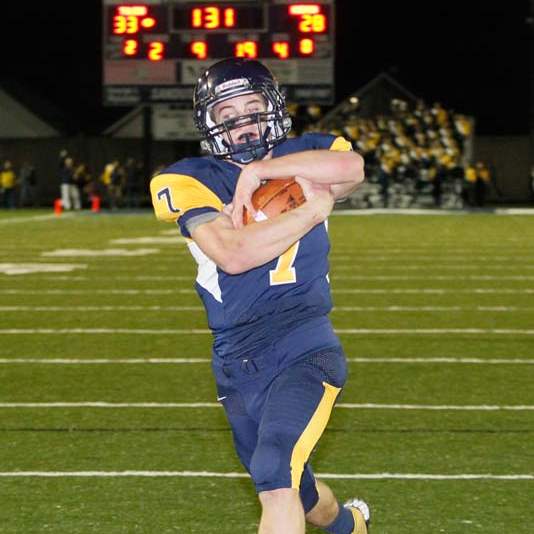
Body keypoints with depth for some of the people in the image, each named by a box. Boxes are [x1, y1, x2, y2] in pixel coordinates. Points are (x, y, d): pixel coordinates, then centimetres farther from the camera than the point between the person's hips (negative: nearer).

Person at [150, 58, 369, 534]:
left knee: (274, 470, -27)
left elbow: (351, 169, -21)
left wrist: (258, 172, -18)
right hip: (237, 365, 3)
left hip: (303, 347, -3)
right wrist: (311, 212, -14)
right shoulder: (193, 180, 0)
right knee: (294, 492, 20)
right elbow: (231, 254, -18)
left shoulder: (303, 157, 4)